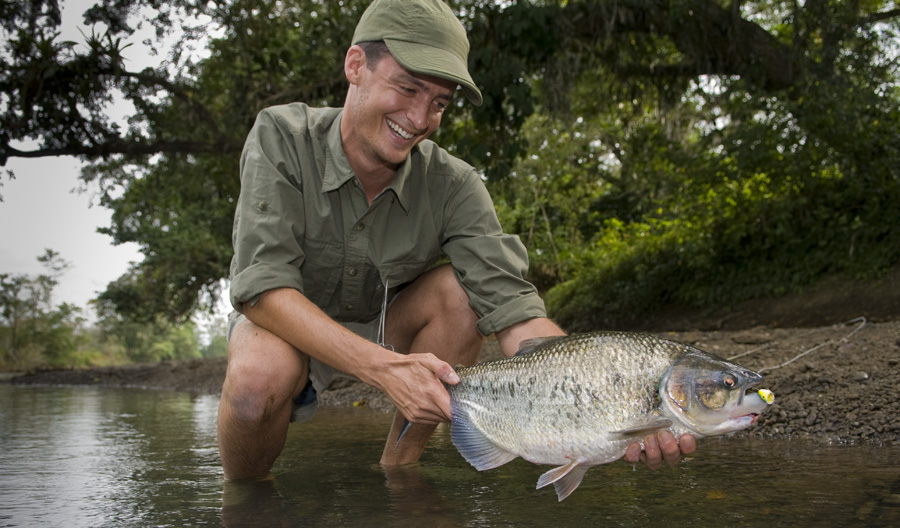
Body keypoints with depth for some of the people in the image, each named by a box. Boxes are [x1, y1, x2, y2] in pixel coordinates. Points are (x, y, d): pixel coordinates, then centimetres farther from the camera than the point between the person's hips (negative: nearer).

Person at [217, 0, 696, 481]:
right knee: (261, 374, -36)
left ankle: (398, 469, -8)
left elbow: (511, 308, -29)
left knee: (461, 291, -25)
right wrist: (383, 367, -48)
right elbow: (261, 287, -34)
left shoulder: (452, 186, -20)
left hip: (384, 328, 3)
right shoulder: (282, 138, -24)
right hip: (287, 327, -2)